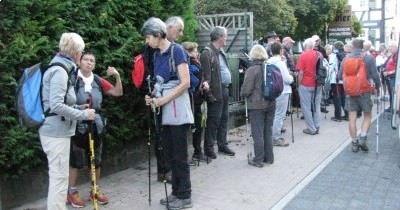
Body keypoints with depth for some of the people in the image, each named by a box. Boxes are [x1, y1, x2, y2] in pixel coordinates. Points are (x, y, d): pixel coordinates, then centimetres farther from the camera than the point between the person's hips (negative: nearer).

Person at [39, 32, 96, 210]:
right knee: (59, 177, -3)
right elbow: (56, 105, -25)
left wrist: (80, 108, 11)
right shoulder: (59, 71, -17)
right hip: (56, 131, -10)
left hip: (56, 130, 10)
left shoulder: (59, 68, 12)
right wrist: (84, 115, -18)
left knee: (58, 176, 17)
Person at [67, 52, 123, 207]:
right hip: (77, 125, -5)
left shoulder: (98, 81, 6)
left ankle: (95, 190, 27)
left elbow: (118, 92, 8)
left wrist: (117, 76, -5)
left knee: (96, 160, 13)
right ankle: (72, 192, 18)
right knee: (76, 160, 4)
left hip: (95, 125, 5)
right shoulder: (73, 78, -8)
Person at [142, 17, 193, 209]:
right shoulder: (157, 55, 11)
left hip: (177, 109, -7)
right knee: (170, 155, 12)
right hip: (164, 111, 7)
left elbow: (185, 83, -16)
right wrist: (153, 97, 1)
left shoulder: (176, 50, -11)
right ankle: (176, 192, 23)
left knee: (180, 155, -1)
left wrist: (163, 100, -16)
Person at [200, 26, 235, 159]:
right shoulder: (207, 53, -12)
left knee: (224, 119, 15)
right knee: (214, 121, -3)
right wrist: (209, 93, -23)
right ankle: (208, 148, 7)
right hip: (216, 92, -9)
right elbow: (206, 75, -18)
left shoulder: (220, 52, 17)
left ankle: (222, 145, 25)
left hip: (225, 90, 9)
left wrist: (227, 87, 13)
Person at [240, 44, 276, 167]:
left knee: (258, 133, 2)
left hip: (256, 105, -6)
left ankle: (258, 160, 7)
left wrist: (242, 94, 6)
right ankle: (269, 157, 23)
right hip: (270, 104, 6)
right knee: (268, 132, 15)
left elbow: (246, 90, -14)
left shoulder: (252, 70, -14)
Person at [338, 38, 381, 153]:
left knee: (352, 118, 7)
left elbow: (340, 76, 5)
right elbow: (375, 75, -7)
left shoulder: (346, 58, -1)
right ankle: (362, 138, -1)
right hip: (364, 91, -2)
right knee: (367, 116, 14)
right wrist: (378, 86, 10)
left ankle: (354, 143, 13)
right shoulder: (369, 58, -7)